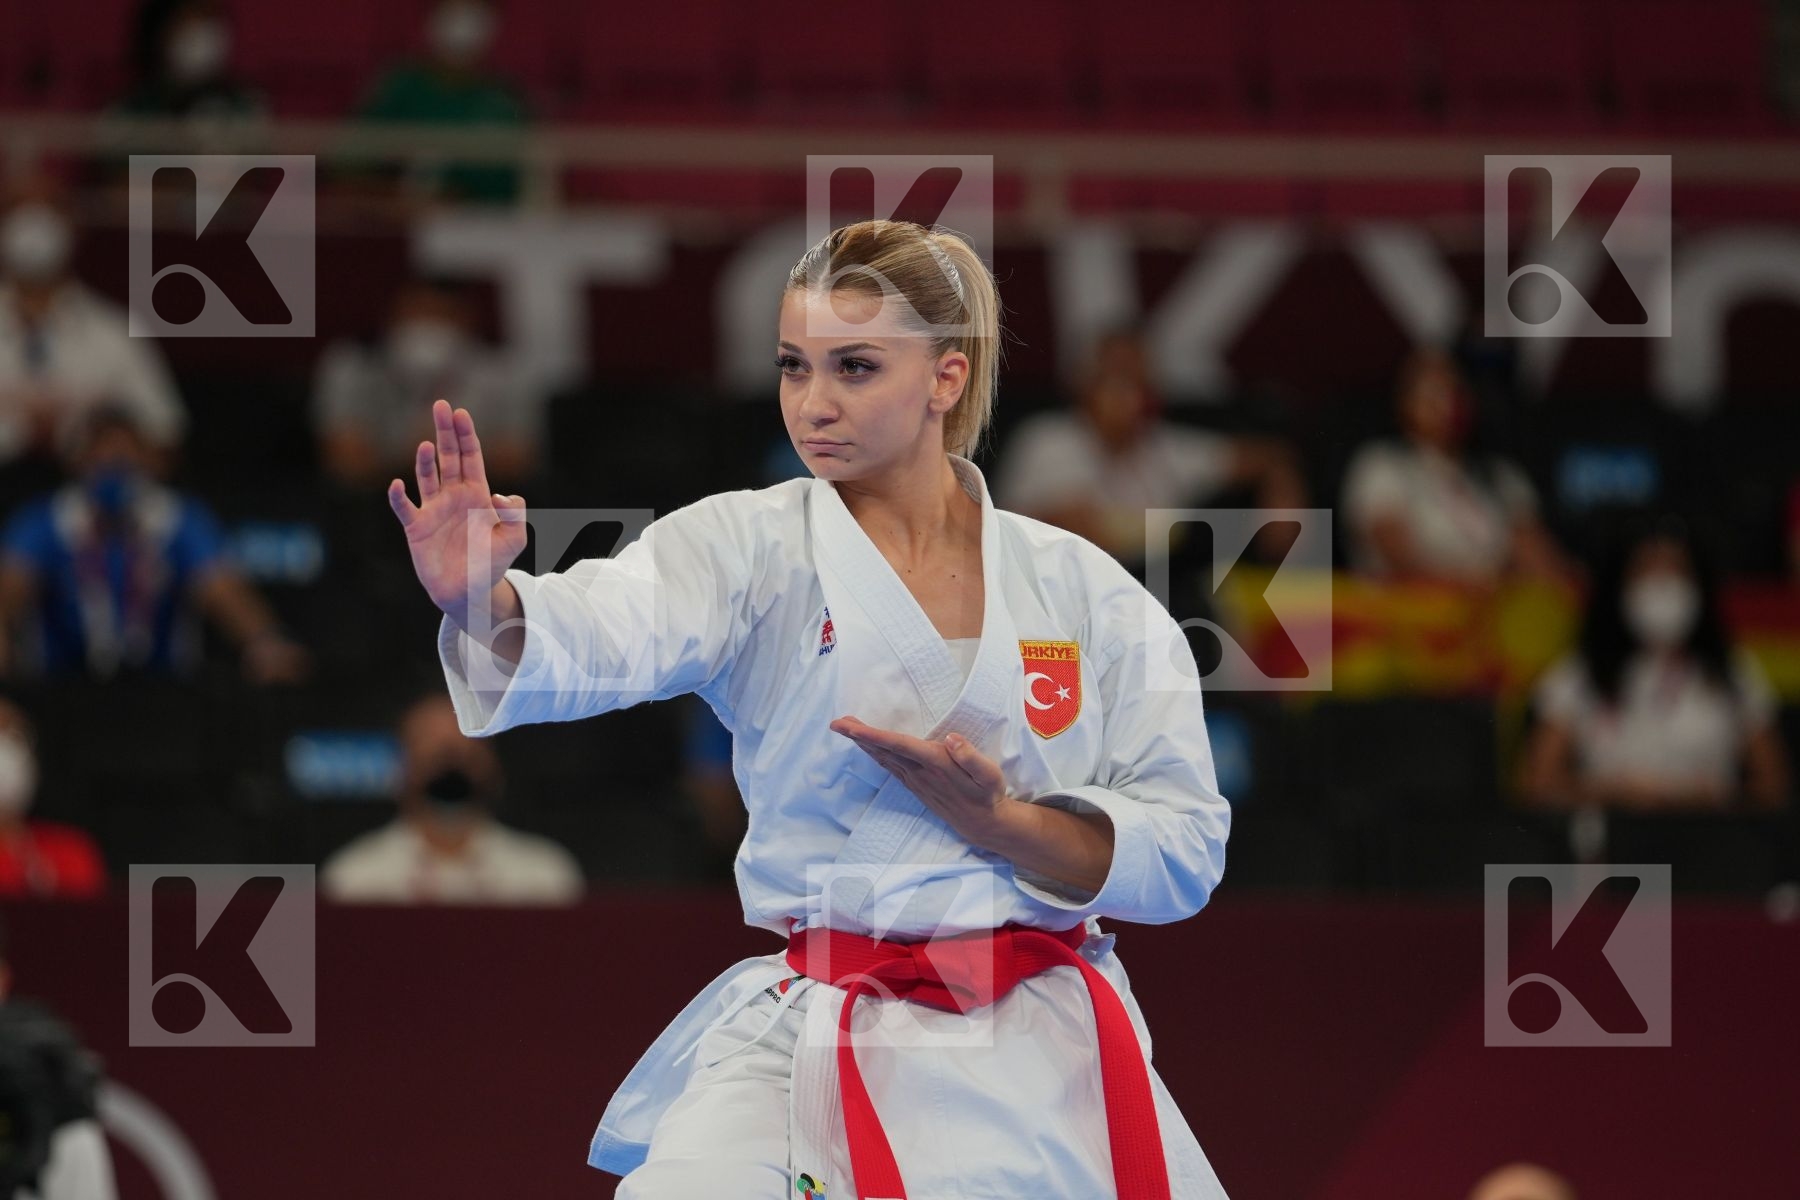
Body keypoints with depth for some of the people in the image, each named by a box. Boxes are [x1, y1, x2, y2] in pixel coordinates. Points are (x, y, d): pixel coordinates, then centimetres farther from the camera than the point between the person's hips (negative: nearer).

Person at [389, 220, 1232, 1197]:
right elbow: (596, 639, -21)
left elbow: (1182, 856, 1)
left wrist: (996, 819, -15)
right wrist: (482, 602, -43)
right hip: (816, 1038, -1)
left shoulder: (1084, 592, 3)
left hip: (1041, 1061, 1)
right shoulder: (752, 549, -1)